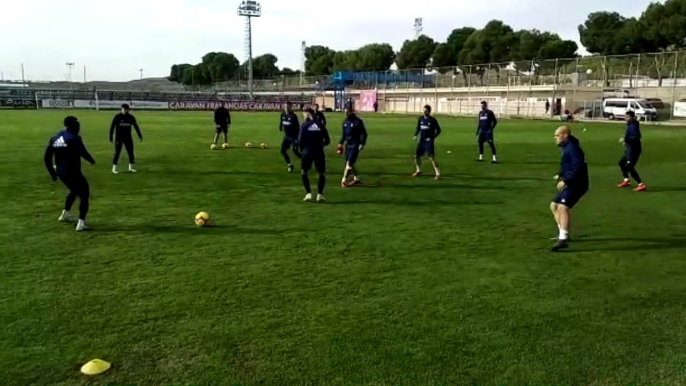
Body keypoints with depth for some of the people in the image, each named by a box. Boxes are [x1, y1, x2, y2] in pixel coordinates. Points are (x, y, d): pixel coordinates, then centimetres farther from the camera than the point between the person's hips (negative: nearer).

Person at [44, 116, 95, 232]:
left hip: (60, 172, 8)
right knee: (84, 195, 0)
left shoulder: (54, 138, 11)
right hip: (72, 172, -8)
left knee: (74, 191, 32)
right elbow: (83, 152, -26)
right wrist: (91, 160, -7)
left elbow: (47, 158, 12)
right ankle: (81, 223, -10)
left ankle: (66, 214, 41)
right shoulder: (73, 138, -12)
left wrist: (53, 173, 20)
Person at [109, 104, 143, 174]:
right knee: (117, 153, -2)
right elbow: (112, 127, -8)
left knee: (130, 152, 3)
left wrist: (140, 135, 5)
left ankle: (130, 167, 14)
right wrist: (111, 137, -13)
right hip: (118, 138, -4)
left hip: (128, 137, 4)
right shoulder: (117, 117, -9)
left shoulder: (131, 117, 1)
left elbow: (136, 126, 8)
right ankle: (114, 168, 7)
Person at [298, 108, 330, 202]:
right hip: (319, 152, 2)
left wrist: (302, 149, 11)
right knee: (321, 174, 14)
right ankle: (320, 194, 3)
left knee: (304, 173, 15)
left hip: (307, 152, -1)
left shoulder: (304, 125, 0)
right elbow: (327, 141, 5)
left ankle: (309, 194, 4)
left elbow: (300, 140, -6)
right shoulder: (320, 125, 6)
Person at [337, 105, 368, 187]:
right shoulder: (345, 121, 10)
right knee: (349, 163, 11)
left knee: (349, 163, -11)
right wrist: (341, 143, 14)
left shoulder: (358, 121, -11)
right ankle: (356, 179, 25)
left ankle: (344, 180, -7)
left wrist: (362, 144, -17)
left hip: (355, 145, -8)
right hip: (348, 144, 8)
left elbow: (363, 133, -10)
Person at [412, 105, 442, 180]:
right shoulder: (420, 119, 5)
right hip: (421, 141, 6)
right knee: (416, 156, 7)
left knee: (432, 157, -13)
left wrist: (432, 138, -14)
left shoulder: (432, 120, -9)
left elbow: (438, 130, -3)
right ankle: (418, 171, 29)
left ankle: (438, 174, -5)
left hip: (429, 141, -5)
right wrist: (415, 135, -2)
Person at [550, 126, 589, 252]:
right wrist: (560, 175, 12)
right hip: (570, 184, 11)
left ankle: (563, 240, -31)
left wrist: (565, 180, -27)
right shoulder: (566, 147, 16)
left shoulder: (573, 148, -16)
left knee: (562, 207, -25)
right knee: (554, 205, 19)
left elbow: (578, 167, -26)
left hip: (576, 184, -11)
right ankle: (563, 234, 29)